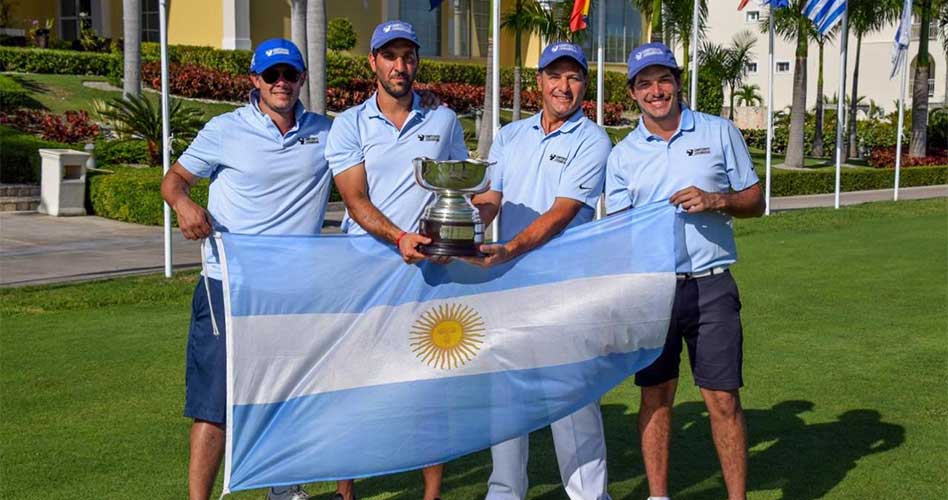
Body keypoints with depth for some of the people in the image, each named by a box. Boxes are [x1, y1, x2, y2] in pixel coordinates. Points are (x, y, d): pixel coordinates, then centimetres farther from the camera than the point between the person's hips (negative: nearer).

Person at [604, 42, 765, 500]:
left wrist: (716, 201, -12)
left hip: (711, 287, -1)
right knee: (655, 397, 8)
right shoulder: (622, 155, 7)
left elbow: (754, 201, 9)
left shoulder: (719, 132, 5)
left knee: (723, 399, 0)